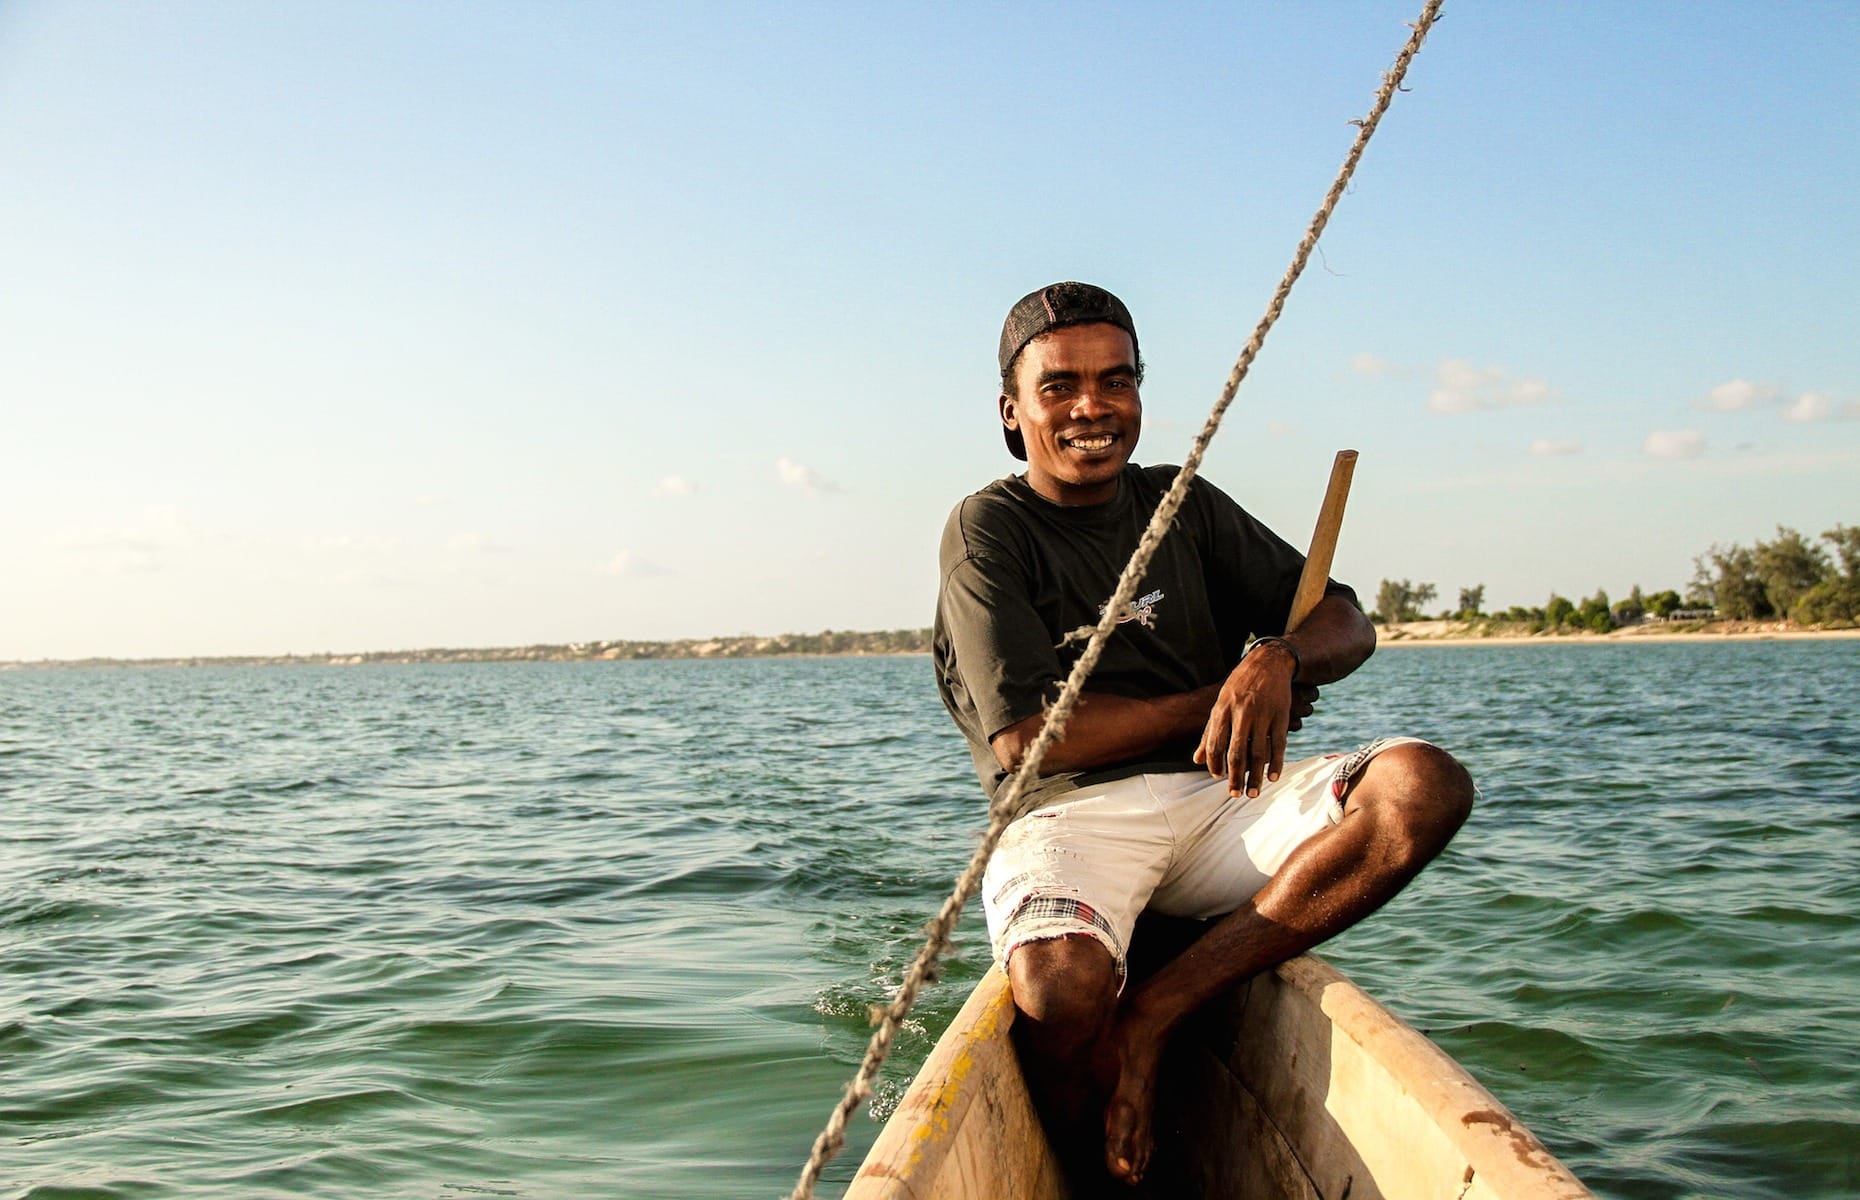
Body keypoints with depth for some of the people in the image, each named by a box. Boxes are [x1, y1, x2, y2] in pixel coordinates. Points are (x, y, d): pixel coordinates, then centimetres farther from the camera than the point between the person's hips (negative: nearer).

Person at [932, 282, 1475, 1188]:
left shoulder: (1181, 505, 16)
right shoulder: (988, 530, 0)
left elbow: (1346, 624, 11)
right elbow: (1027, 739, -11)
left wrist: (1277, 658, -14)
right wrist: (1216, 701, -5)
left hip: (1215, 796, 5)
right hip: (1071, 810, -5)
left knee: (1425, 785, -20)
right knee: (1061, 988, -37)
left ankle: (1149, 1019, -23)